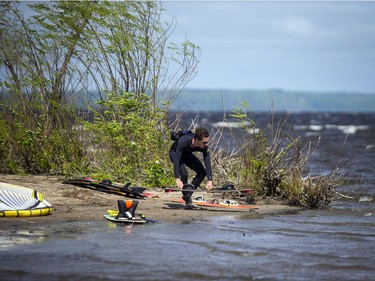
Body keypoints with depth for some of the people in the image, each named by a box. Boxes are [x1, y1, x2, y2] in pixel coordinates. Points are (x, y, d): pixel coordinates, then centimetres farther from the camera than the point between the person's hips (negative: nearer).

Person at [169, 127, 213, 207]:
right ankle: (187, 200, -7)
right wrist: (177, 179, -52)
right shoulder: (183, 141, -42)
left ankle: (188, 193, 5)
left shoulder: (204, 147, -29)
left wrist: (209, 180, -41)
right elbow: (176, 159, -45)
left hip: (187, 155, 5)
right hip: (175, 153, -5)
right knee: (184, 174, -28)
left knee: (202, 172, -12)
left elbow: (207, 163, -29)